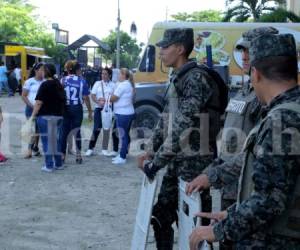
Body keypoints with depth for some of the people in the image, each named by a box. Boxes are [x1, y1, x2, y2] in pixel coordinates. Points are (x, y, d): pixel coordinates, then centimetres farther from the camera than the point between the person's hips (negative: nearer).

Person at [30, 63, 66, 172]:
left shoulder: (45, 85, -12)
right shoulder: (59, 84, 10)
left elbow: (39, 102, -16)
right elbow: (62, 100, 17)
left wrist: (33, 115, -12)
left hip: (46, 116, -7)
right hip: (59, 115, 7)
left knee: (47, 140, 0)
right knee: (57, 139, 15)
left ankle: (49, 165, 0)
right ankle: (58, 164, 20)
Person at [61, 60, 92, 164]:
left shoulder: (63, 80, -2)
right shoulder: (82, 81, -5)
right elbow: (86, 98, -4)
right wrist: (90, 111, 4)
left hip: (65, 108, 1)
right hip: (77, 108, 0)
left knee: (64, 131, 7)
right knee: (77, 131, 11)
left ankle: (62, 155, 9)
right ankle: (78, 155, 14)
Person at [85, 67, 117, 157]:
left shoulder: (112, 85, 5)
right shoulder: (97, 83, 5)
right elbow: (93, 96, 1)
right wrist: (98, 102, -16)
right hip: (99, 108, -1)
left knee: (107, 129, 6)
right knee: (96, 129, -2)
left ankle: (104, 149, 15)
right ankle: (90, 148, 7)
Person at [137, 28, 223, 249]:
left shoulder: (197, 79, -18)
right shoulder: (177, 79, 12)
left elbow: (182, 128, -24)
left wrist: (155, 164, -20)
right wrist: (151, 151, 11)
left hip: (194, 164, -9)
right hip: (177, 162, 9)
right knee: (161, 214, 16)